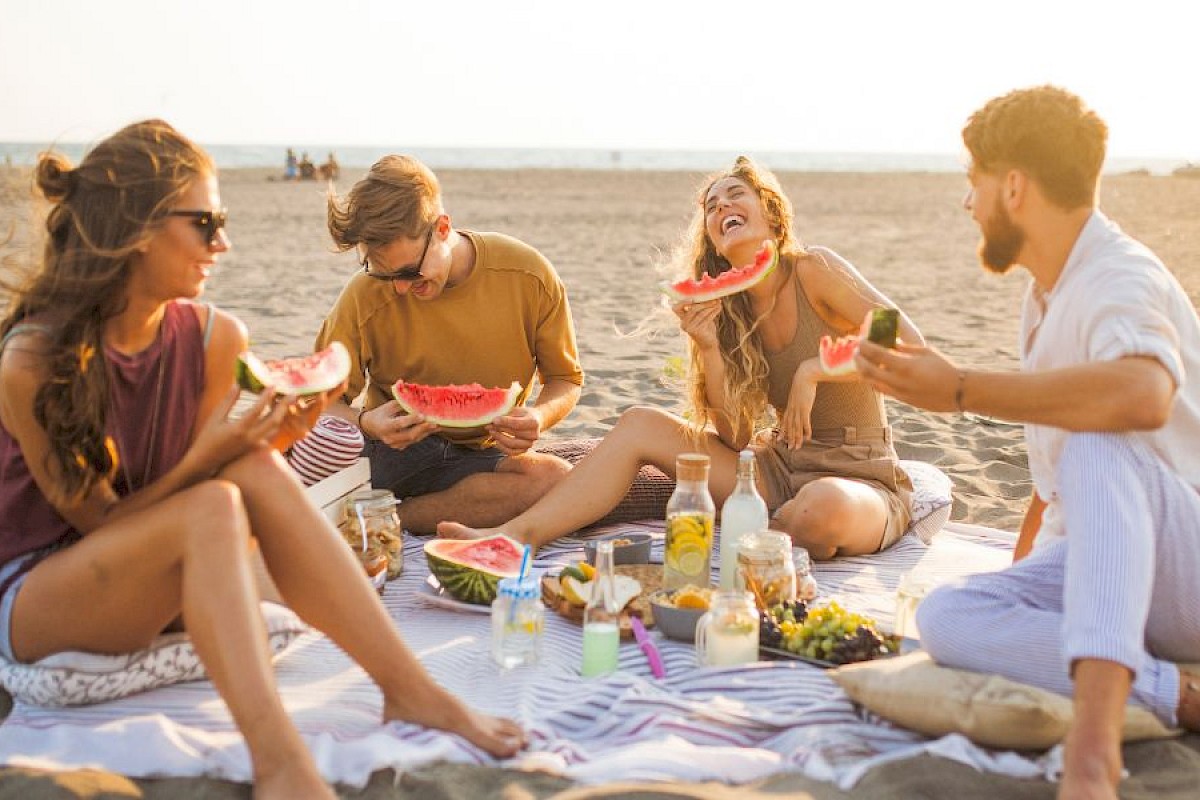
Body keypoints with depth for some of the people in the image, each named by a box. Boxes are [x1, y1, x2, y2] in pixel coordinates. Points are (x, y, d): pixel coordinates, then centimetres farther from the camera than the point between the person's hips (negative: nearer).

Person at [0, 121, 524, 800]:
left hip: (161, 590, 5)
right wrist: (202, 460, -29)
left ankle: (410, 689, -28)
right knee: (215, 505, -33)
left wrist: (270, 440, -19)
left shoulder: (214, 337, -5)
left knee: (258, 470, -26)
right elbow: (98, 521, -14)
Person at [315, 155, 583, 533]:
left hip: (490, 452, 3)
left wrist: (538, 416, -20)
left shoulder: (529, 277, -9)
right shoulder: (365, 297, -12)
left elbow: (565, 378, 3)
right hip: (397, 451, -3)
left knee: (560, 480, -35)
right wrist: (365, 423, -27)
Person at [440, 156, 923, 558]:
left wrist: (814, 370, -23)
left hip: (861, 480, -5)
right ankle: (516, 536, -16)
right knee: (640, 424, -7)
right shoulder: (730, 311, 7)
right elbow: (734, 438, -1)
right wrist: (709, 347, -13)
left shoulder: (813, 270, -10)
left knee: (824, 507, -43)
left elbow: (911, 348, -16)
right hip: (780, 470, 5)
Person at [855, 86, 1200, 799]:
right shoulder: (1046, 295, 16)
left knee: (1099, 446, -37)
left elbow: (1141, 394, -41)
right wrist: (1020, 573, 23)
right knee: (946, 616, -17)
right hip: (1097, 565, 8)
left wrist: (963, 390, -33)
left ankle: (1097, 733, -47)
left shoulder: (1121, 279, -15)